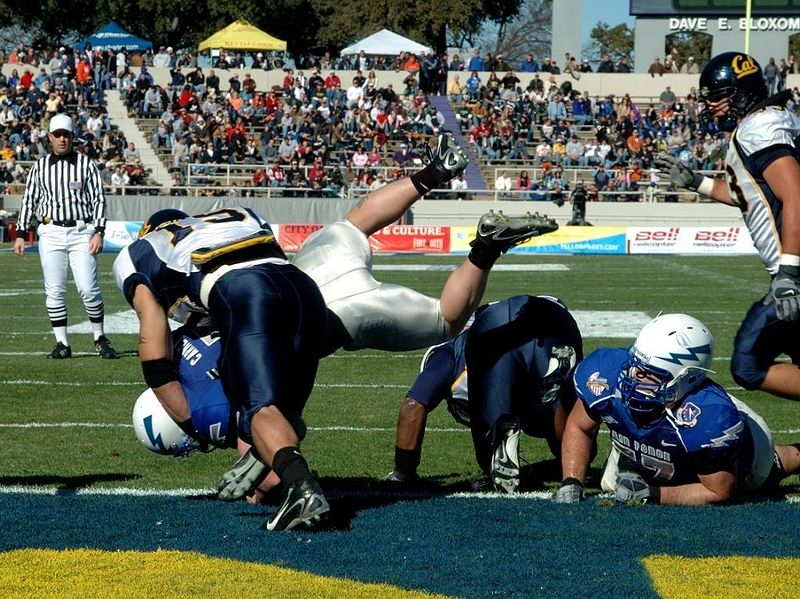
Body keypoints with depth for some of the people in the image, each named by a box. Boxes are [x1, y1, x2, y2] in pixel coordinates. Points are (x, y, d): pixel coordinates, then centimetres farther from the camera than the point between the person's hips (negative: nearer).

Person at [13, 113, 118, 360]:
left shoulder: (86, 165, 4)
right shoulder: (40, 167, 11)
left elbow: (98, 200, 3)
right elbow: (29, 201, 14)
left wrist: (99, 232, -7)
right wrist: (21, 233, 8)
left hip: (81, 232, -2)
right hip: (50, 233, 2)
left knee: (88, 289, -9)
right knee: (54, 291, 0)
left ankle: (100, 338, 8)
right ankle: (62, 344, 8)